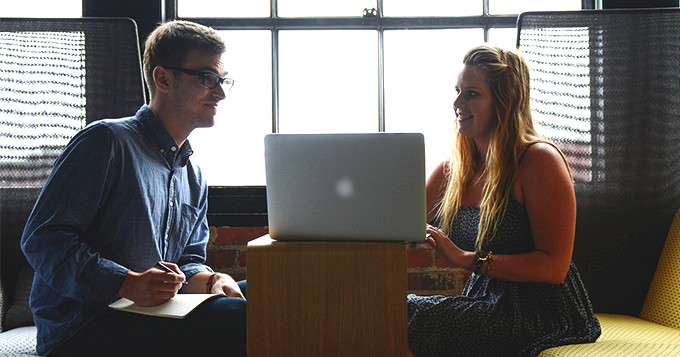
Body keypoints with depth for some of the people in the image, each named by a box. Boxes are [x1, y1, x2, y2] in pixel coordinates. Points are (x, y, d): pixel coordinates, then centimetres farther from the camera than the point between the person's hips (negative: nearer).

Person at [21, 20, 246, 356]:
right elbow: (41, 238, -13)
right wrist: (128, 284, -25)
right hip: (79, 330, -7)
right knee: (235, 320, -29)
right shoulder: (107, 141, -7)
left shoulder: (194, 178, 18)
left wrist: (210, 280, -5)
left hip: (151, 319, 8)